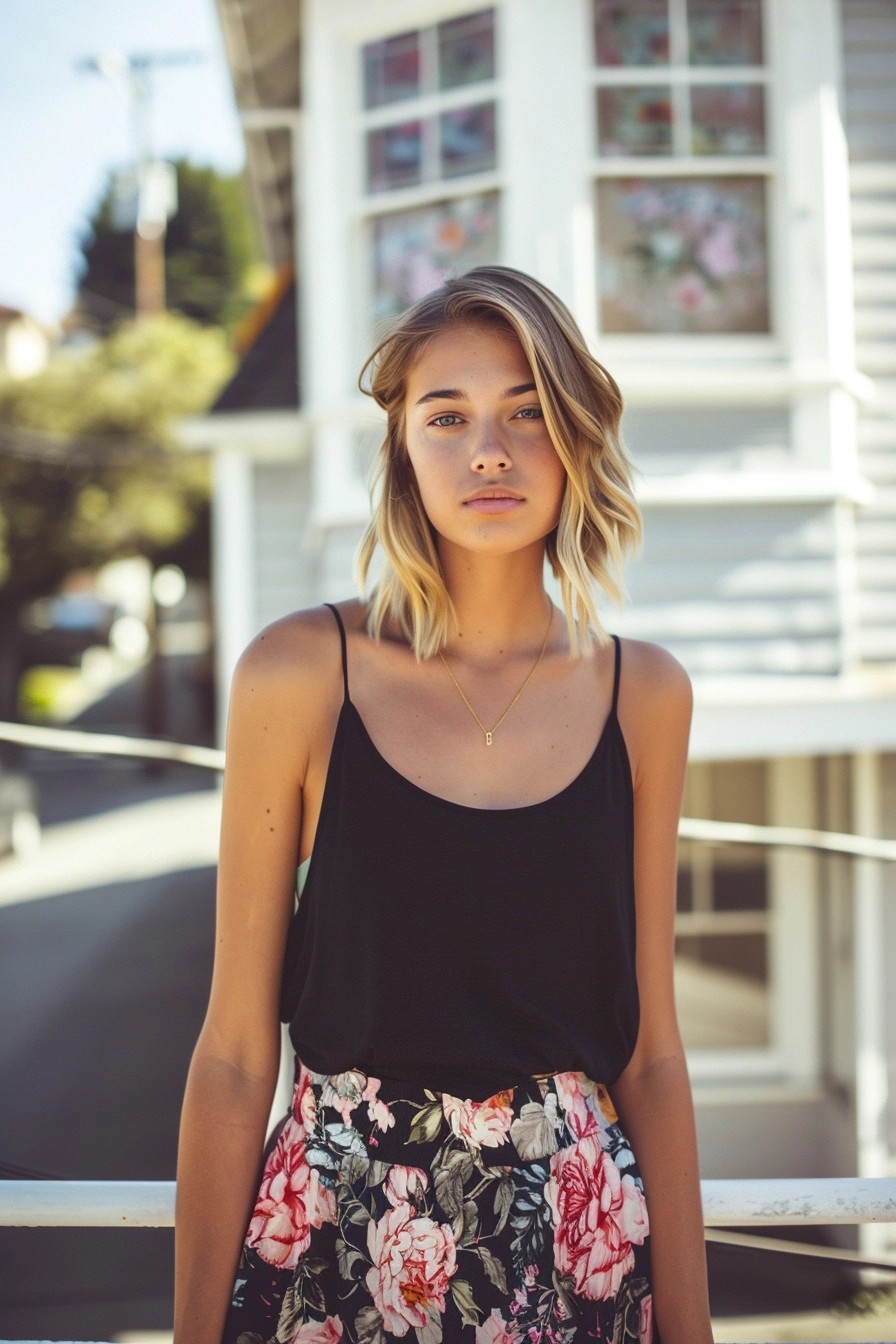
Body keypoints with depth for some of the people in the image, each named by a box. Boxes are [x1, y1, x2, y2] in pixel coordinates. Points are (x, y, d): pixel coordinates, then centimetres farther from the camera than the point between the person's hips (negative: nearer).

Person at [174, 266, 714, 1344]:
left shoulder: (646, 696, 1)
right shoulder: (301, 674, -7)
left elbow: (650, 1053, 3)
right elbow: (234, 1053, -5)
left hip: (579, 1246, 3)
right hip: (336, 1236, -2)